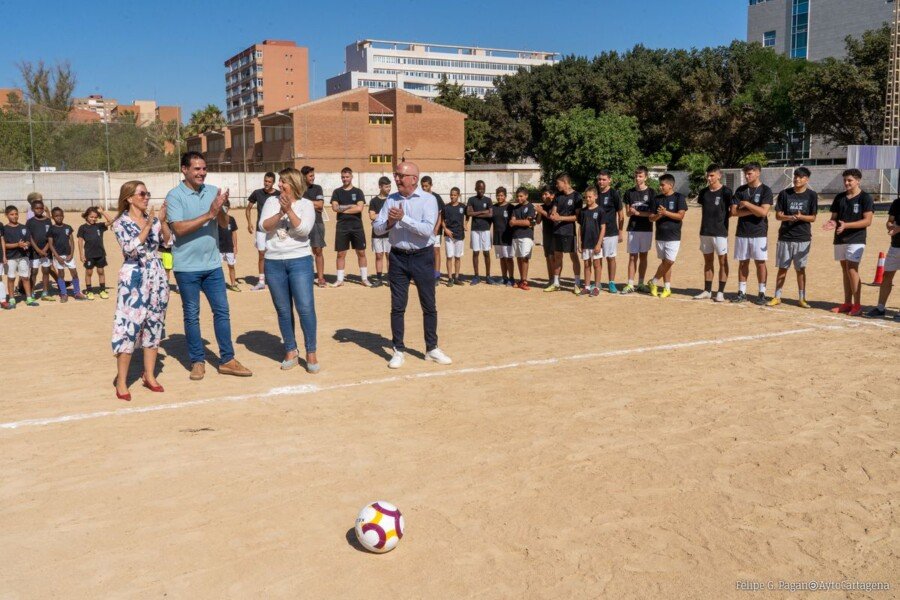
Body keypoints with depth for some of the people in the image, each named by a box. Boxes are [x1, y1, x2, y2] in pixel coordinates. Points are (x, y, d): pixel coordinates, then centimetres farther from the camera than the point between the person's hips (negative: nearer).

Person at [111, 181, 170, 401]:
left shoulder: (152, 218, 10)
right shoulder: (121, 223, -5)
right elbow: (131, 248, -18)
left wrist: (162, 220, -1)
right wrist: (148, 226, -20)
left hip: (156, 277, 6)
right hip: (134, 279, -5)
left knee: (154, 325, 10)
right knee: (129, 327, -5)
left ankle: (149, 375, 21)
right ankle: (121, 381, 3)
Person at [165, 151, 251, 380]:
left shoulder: (213, 191, 4)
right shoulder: (175, 196, -9)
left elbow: (224, 223, 0)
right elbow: (179, 228, -18)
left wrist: (220, 208, -21)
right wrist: (209, 214, -23)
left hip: (213, 264, 4)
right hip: (187, 266, -4)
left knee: (222, 311, 6)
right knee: (191, 315, 7)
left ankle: (227, 360, 15)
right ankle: (198, 361, 19)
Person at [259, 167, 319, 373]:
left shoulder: (306, 204, 1)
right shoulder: (271, 203, 7)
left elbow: (304, 229, -13)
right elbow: (263, 226, -7)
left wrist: (289, 210, -18)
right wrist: (281, 212, -19)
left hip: (300, 261, -3)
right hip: (274, 262, 3)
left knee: (305, 308, -7)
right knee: (283, 310, 8)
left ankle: (311, 353, 4)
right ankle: (291, 352, 19)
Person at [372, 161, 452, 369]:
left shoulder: (428, 199, -8)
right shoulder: (391, 199, 5)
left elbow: (428, 229, -21)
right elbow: (376, 227, 3)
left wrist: (403, 218, -23)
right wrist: (389, 223, -18)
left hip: (422, 257, -3)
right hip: (398, 257, 3)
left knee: (429, 305, 7)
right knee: (397, 306, 6)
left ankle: (432, 349, 20)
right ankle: (399, 350, 16)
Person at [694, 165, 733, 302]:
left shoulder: (725, 192, -7)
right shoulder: (704, 192, 9)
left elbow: (732, 211, -4)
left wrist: (722, 219, -9)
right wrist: (709, 220, 7)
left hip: (720, 232, -6)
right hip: (705, 231, 6)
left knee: (722, 261, 1)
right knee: (708, 261, 12)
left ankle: (720, 292, 5)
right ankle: (707, 291, 19)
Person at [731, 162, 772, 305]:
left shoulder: (765, 190, -4)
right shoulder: (740, 190, 8)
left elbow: (763, 212, -16)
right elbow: (734, 211, -1)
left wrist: (746, 204, -10)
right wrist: (753, 211, -10)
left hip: (759, 233, -4)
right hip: (742, 232, 4)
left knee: (760, 262, -1)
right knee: (743, 262, 8)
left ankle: (762, 293, 7)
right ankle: (741, 292, 14)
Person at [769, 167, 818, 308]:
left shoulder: (812, 195, 0)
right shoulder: (784, 193, 2)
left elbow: (813, 218, -1)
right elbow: (778, 215, 1)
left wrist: (800, 217, -20)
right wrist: (789, 217, -19)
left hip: (803, 238, -1)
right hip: (785, 237, 1)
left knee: (801, 269, 5)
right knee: (782, 268, 5)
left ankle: (802, 298, 15)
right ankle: (777, 297, 13)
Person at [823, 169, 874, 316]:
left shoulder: (865, 198, -5)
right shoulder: (839, 197, 12)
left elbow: (867, 221, -12)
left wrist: (846, 225, -23)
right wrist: (832, 223, -9)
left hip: (856, 239, -6)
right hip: (840, 239, 6)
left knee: (852, 269, -12)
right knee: (845, 270, 9)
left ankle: (857, 304, -6)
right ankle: (847, 303, 15)